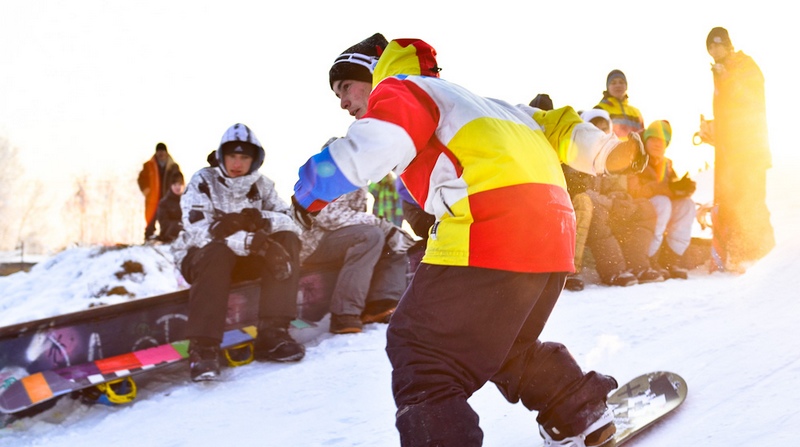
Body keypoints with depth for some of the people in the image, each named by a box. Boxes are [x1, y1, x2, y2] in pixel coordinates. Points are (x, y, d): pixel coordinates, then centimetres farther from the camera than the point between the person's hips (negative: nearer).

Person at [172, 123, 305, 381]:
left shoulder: (261, 185, 1)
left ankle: (272, 332, -28)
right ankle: (202, 348, -41)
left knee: (287, 240, -20)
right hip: (198, 258, -4)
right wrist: (251, 242, -42)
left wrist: (261, 221, -35)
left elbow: (289, 221, -12)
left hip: (243, 261, 4)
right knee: (218, 251, -38)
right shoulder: (203, 181, -12)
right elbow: (198, 230, -28)